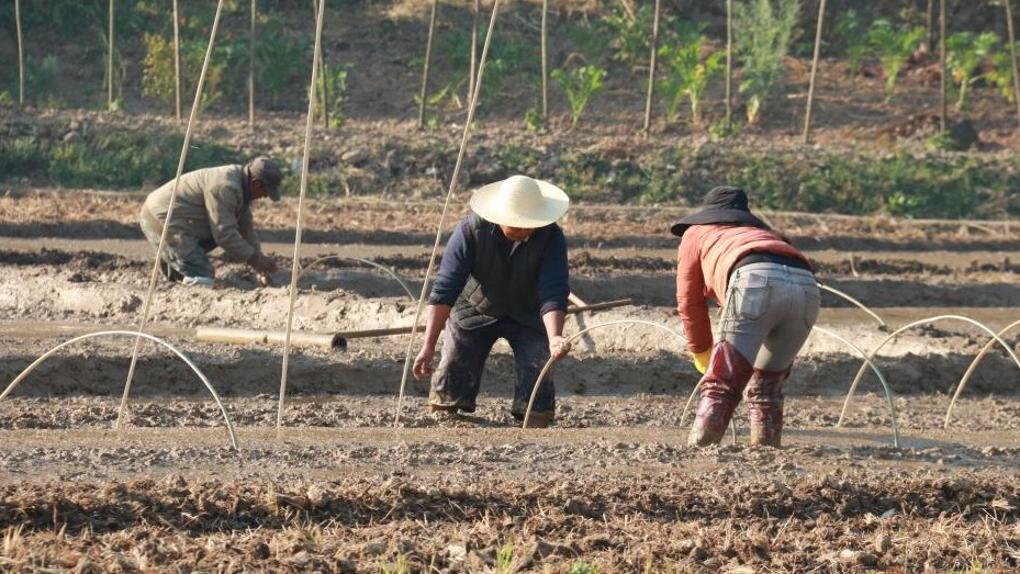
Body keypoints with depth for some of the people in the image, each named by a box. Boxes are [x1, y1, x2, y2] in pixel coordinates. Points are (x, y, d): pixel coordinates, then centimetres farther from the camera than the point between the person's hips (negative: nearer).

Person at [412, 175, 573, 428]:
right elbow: (444, 290, -31)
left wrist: (554, 337, -55)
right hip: (474, 311, 0)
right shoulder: (471, 230, -29)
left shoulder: (551, 237, -27)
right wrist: (428, 347, -38)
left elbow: (553, 294, -35)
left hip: (528, 316, 0)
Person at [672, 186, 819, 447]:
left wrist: (701, 353, 44)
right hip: (807, 286, 4)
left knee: (720, 385, -4)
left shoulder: (695, 233, 33)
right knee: (767, 387, 20)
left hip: (757, 281, -4)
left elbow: (690, 301, 31)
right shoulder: (764, 232, 43)